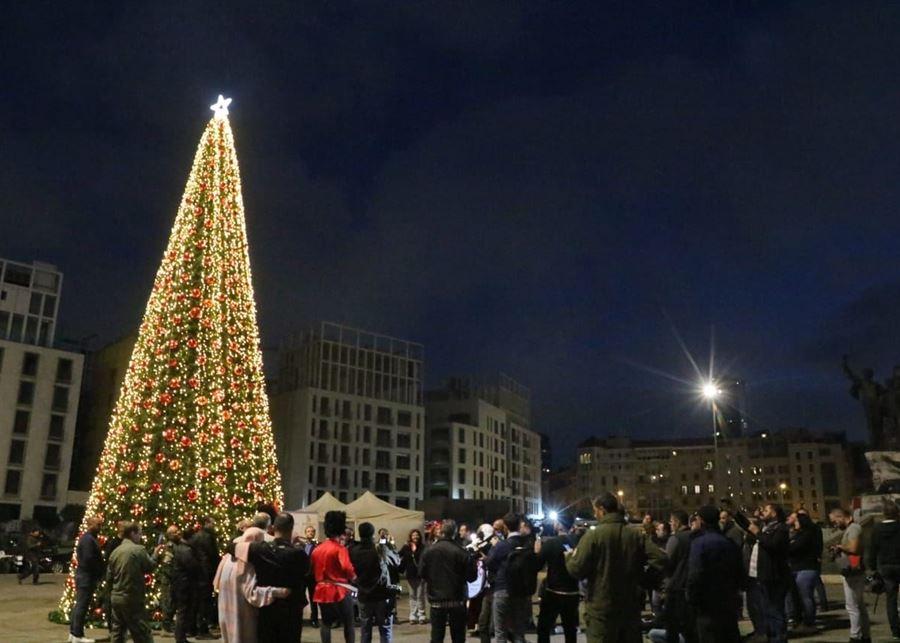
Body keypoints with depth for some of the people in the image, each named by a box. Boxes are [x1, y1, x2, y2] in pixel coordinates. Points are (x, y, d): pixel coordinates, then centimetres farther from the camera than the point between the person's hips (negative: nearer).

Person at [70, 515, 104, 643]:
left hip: (83, 575, 11)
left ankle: (73, 633, 21)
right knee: (82, 605, -5)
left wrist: (99, 572, 10)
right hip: (87, 576, -11)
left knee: (79, 604, 14)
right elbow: (89, 559, -23)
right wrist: (99, 572, -12)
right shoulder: (88, 539, -17)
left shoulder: (87, 538, 16)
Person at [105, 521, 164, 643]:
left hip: (116, 598, 7)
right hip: (133, 599, -7)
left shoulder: (115, 552, 7)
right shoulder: (139, 549, -13)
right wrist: (155, 554, 13)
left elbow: (109, 577, 12)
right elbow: (150, 567, -2)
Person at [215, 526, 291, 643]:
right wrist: (276, 592, -38)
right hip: (243, 618, -9)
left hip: (229, 615, 9)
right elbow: (252, 592, -29)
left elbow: (218, 584, 16)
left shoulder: (229, 558, 5)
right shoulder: (248, 565, -21)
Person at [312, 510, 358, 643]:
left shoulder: (317, 549, 7)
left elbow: (313, 570, 14)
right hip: (339, 591, -6)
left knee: (326, 623, 14)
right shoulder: (340, 548, -14)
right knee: (348, 624, 5)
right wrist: (353, 577, -5)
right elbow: (347, 568, -24)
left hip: (322, 590, 6)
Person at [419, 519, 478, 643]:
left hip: (436, 600, 2)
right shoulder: (461, 552, -14)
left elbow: (421, 574, 0)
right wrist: (472, 560, 8)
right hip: (457, 600, -1)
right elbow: (472, 576, -9)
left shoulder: (428, 551, -7)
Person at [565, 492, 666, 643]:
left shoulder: (592, 535, -12)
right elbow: (661, 560, -7)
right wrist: (643, 580, 8)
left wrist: (569, 556, 8)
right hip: (631, 609, 4)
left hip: (601, 610, -4)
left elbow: (577, 570, -13)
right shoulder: (637, 535, 1)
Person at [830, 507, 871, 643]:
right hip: (853, 572, 10)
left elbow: (853, 548, -26)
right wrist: (838, 550, 4)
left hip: (853, 572, -10)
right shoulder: (849, 529, 16)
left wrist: (840, 546, -10)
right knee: (860, 606, 16)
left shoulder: (853, 528, -14)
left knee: (852, 606, -5)